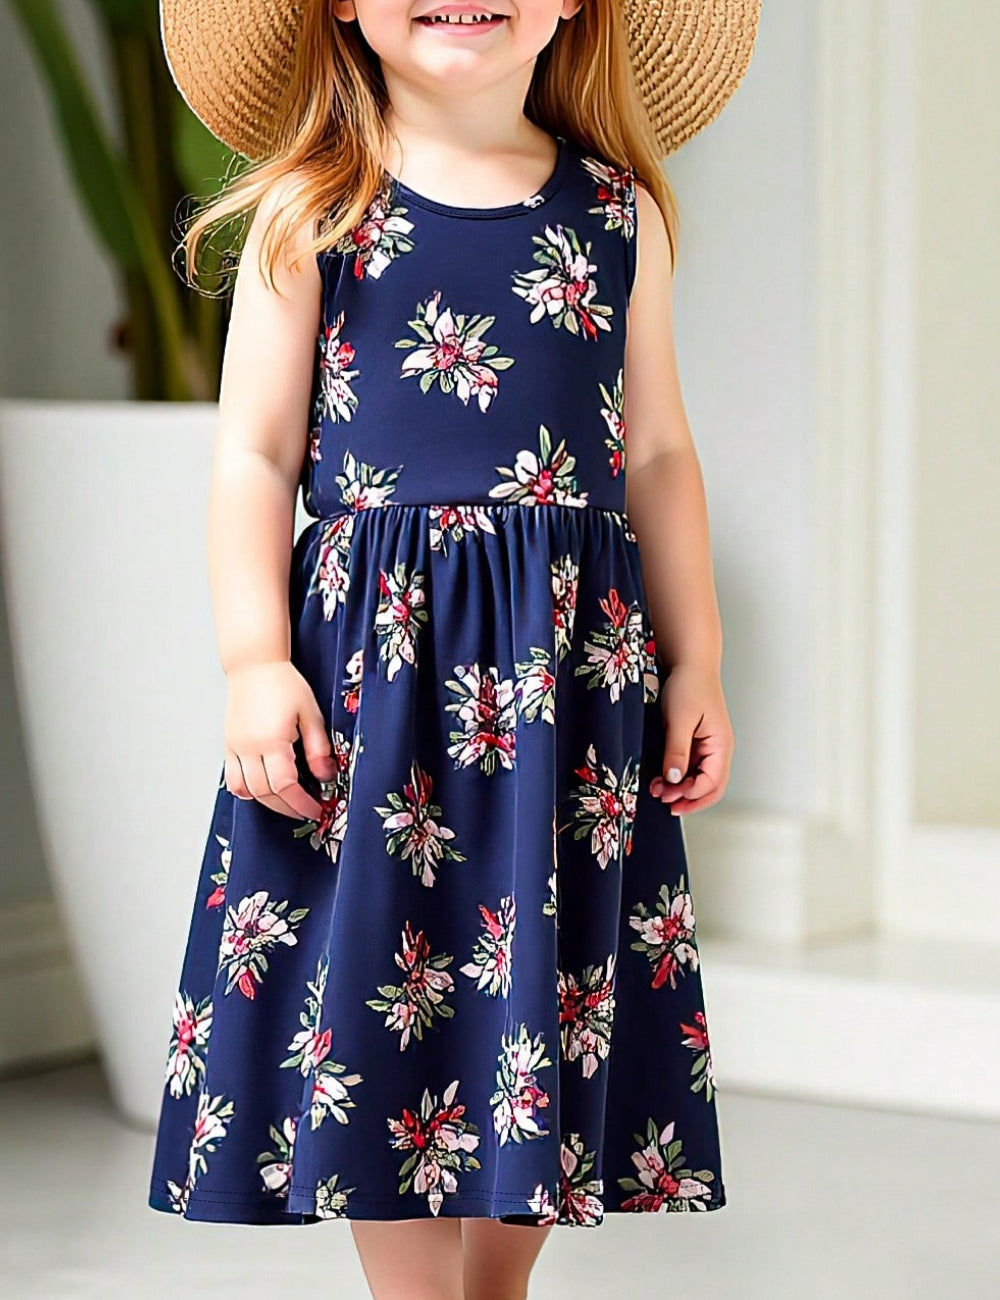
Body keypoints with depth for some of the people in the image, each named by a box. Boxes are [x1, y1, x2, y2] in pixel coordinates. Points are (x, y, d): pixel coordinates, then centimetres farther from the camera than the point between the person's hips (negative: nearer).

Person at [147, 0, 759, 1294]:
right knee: (380, 989, 2)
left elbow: (657, 453, 11)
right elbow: (255, 456, 0)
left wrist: (695, 662, 9)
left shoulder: (619, 211, 6)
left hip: (570, 660, 2)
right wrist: (254, 658, -10)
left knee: (551, 985, 8)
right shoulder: (313, 213, -1)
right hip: (373, 655, -2)